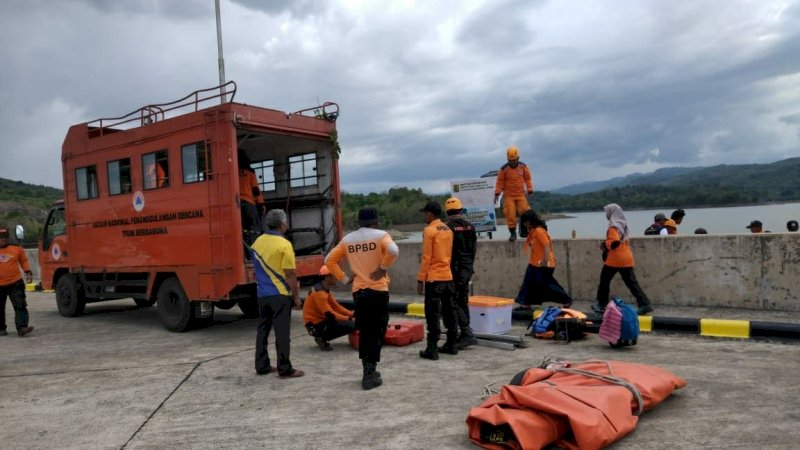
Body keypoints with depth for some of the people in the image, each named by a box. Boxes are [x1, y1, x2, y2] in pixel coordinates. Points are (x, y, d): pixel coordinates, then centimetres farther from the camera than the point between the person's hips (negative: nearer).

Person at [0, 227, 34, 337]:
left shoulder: (16, 248, 2)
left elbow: (23, 260, 12)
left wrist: (28, 272, 0)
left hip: (15, 283, -1)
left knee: (20, 306, -12)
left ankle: (21, 328, -17)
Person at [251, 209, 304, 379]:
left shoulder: (257, 242, 8)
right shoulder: (284, 244, -14)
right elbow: (290, 274, -14)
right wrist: (296, 296, -6)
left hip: (262, 294, 7)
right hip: (280, 295, -7)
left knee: (263, 330, 14)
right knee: (282, 333, -2)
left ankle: (262, 366, 20)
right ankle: (285, 369, 2)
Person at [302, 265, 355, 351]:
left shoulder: (325, 289, 10)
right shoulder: (319, 292, -21)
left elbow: (336, 306, 11)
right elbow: (330, 315, -24)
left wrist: (352, 314, 0)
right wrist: (349, 318, -17)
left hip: (320, 320, 10)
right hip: (316, 326, -10)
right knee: (352, 325, -19)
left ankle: (322, 338, 8)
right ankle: (322, 338, -8)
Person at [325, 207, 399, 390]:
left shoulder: (348, 239, 8)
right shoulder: (380, 235, -5)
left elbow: (329, 260, 8)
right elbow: (393, 251, -24)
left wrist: (344, 278, 9)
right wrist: (384, 268, -12)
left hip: (358, 291, 4)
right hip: (378, 290, -4)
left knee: (364, 332, 15)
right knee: (377, 333, 3)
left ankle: (368, 371, 21)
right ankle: (370, 374, -1)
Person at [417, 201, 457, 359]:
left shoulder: (429, 230, -12)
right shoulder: (448, 230, 11)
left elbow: (426, 257, -14)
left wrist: (420, 279, -9)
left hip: (433, 278, -7)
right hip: (448, 277, 8)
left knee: (432, 314, -3)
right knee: (449, 311, 14)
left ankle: (432, 349, -2)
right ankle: (452, 344, 21)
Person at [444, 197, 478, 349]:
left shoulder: (448, 227, -13)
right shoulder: (470, 226, 7)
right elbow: (474, 248, 12)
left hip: (454, 269, -7)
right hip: (467, 268, 7)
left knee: (451, 303, -3)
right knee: (463, 301, 15)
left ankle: (468, 333, -10)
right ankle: (464, 335, 21)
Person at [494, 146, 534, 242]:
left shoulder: (523, 167, 2)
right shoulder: (504, 169, -5)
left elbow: (528, 179, 11)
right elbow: (500, 181, 0)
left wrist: (530, 190, 7)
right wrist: (497, 193, -5)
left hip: (521, 194, 2)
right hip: (508, 195, -2)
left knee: (525, 211, -11)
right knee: (510, 214, -6)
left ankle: (523, 230, 7)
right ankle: (513, 233, 5)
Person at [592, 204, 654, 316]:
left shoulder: (613, 226, -15)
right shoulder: (623, 224, 13)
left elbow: (614, 242, -26)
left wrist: (605, 244, -9)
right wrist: (607, 244, 18)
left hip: (614, 259, -8)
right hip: (626, 258, 8)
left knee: (604, 281, 8)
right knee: (632, 282, 6)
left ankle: (602, 305, 16)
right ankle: (644, 304, -2)